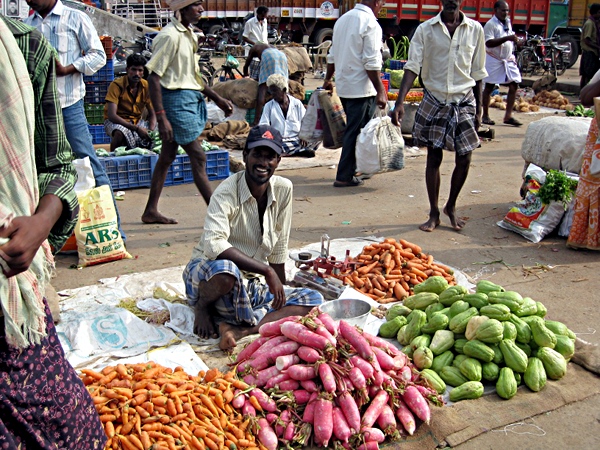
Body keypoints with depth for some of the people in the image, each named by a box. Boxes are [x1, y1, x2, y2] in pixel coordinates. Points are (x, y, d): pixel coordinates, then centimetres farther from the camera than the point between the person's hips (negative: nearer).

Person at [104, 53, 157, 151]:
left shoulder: (146, 86, -5)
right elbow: (111, 115, -25)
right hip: (117, 121, -5)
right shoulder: (117, 85, -18)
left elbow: (152, 114, 0)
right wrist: (137, 129, -32)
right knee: (120, 133, -38)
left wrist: (151, 131, -22)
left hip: (137, 121, 5)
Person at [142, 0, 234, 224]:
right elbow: (154, 77, -17)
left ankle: (151, 211, 21)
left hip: (190, 98, 10)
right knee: (198, 157, -7)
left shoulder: (188, 33, 15)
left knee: (167, 156, 13)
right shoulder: (169, 35, -14)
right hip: (176, 99, -10)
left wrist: (218, 99, 20)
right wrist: (161, 117, -22)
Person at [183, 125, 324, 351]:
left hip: (253, 286, 6)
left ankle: (238, 329, -25)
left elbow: (278, 250, 4)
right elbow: (214, 245, -33)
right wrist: (267, 271, -32)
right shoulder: (227, 192, -18)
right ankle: (202, 307, -5)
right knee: (226, 271, -40)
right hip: (207, 275, -5)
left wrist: (280, 292, 2)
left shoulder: (283, 189, -3)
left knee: (313, 299, -11)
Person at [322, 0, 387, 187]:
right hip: (361, 88, -8)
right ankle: (344, 177, 2)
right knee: (355, 132, -2)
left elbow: (332, 55, 18)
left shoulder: (343, 19, 13)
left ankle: (355, 168, 28)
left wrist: (328, 79, 28)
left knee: (353, 129, 19)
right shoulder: (370, 23, -13)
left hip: (343, 85, 8)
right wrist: (381, 90, -17)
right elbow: (371, 63, -19)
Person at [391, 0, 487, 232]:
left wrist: (478, 109, 8)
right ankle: (434, 214, 18)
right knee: (433, 158, 4)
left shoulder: (475, 30, 2)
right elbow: (413, 66, -10)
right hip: (434, 101, -1)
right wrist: (400, 102, -22)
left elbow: (477, 73, 7)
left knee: (464, 159, 2)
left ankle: (451, 207, 25)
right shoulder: (426, 29, -3)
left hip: (464, 101, 1)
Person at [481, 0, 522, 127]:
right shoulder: (491, 24, -12)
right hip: (494, 59, -7)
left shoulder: (508, 22, 11)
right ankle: (485, 115, 12)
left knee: (514, 85, 0)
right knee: (489, 87, 2)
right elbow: (489, 43, -24)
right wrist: (507, 38, -29)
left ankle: (508, 116, 3)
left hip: (508, 59, 7)